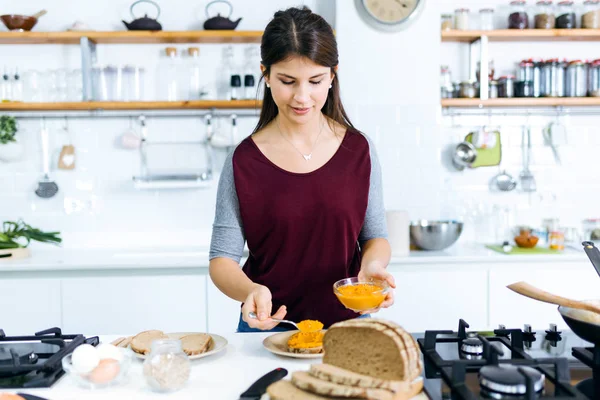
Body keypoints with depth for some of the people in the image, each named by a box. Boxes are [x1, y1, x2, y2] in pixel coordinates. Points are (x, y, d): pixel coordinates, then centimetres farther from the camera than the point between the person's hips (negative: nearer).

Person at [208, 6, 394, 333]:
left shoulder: (359, 151, -2)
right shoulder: (243, 162, -6)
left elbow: (374, 236, 8)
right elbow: (222, 259, -4)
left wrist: (372, 264, -13)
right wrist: (251, 290, -23)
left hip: (348, 325, 1)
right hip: (269, 327, -1)